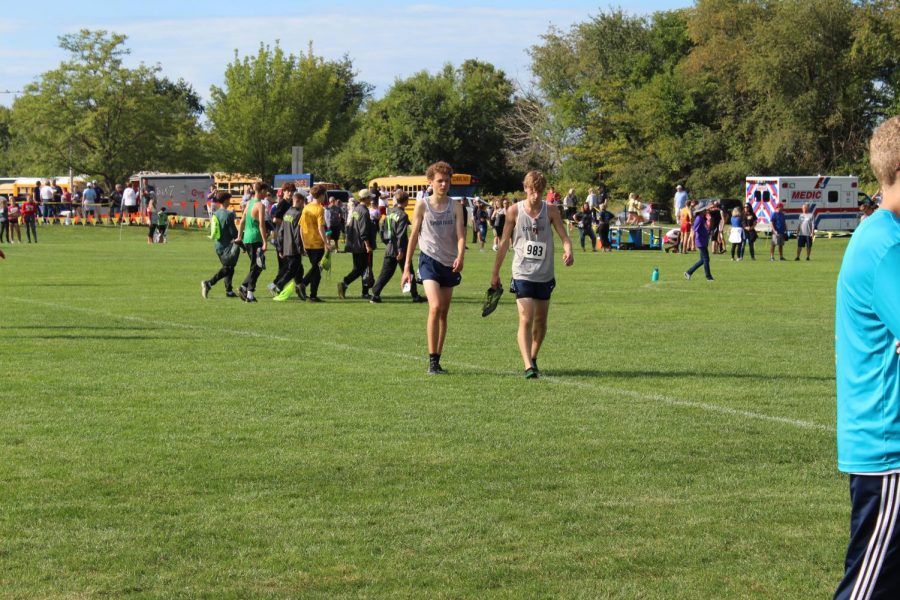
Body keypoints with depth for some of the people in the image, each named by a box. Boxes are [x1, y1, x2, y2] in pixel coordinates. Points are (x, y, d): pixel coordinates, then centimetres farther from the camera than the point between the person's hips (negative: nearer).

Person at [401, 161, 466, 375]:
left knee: (444, 313, 8)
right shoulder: (422, 206, 0)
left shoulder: (455, 206, 5)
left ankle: (437, 360, 16)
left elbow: (460, 235, -3)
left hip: (450, 264, 3)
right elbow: (414, 236, 5)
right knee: (435, 307, -19)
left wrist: (460, 256, -23)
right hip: (429, 260, -3)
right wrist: (406, 267, 4)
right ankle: (432, 361, -17)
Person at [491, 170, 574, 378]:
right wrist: (495, 272, 7)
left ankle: (533, 359, 33)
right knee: (525, 320, -14)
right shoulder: (515, 211, -2)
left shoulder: (550, 212, 1)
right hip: (523, 273, -3)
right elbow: (504, 242, 4)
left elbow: (564, 236, -4)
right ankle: (528, 367, -21)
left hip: (545, 275, 3)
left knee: (540, 321, 13)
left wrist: (568, 251, -28)